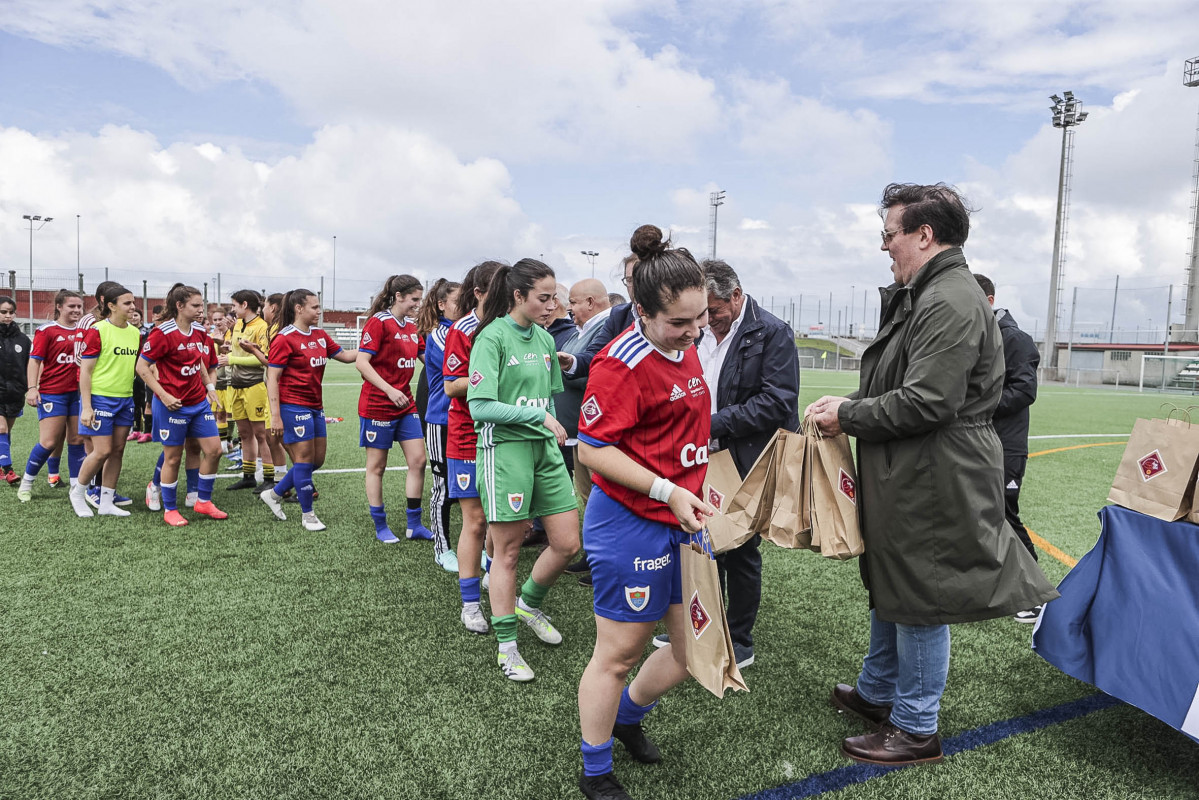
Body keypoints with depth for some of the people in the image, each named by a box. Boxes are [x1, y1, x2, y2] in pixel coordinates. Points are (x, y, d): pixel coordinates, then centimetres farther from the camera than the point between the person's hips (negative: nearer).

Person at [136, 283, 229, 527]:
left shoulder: (200, 332, 6)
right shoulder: (163, 333, -14)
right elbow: (142, 367, -12)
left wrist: (209, 386, 11)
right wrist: (163, 395, -17)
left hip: (200, 402, 7)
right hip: (173, 405, -6)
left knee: (213, 450, 3)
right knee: (173, 457, 3)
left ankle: (203, 501, 20)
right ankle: (170, 510, 18)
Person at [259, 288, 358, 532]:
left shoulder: (320, 336, 9)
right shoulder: (285, 339, -12)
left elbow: (345, 355, 16)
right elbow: (272, 378, -13)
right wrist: (275, 416, -16)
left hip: (315, 406, 8)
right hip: (294, 406, -8)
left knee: (317, 460, 11)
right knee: (305, 459, -2)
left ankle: (274, 494, 28)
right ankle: (307, 515, 12)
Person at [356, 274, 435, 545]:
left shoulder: (411, 328, 12)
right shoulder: (378, 322, -11)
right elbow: (361, 362, -17)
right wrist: (390, 390, -24)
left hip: (405, 405, 7)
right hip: (378, 405, -7)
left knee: (418, 460, 3)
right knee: (377, 466, 4)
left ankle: (414, 525, 12)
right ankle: (380, 527, 15)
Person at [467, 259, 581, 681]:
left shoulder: (545, 339, 11)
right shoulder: (493, 337, -9)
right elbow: (480, 407, -16)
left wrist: (554, 428, 12)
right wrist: (538, 415, -18)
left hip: (545, 448, 7)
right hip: (504, 447, -6)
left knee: (567, 543, 6)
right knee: (507, 551, 3)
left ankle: (530, 604, 34)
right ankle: (506, 646, 18)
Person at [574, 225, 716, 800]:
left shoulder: (686, 348, 8)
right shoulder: (624, 361, -19)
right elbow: (592, 449, -21)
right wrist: (667, 491, -25)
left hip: (681, 522, 9)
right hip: (631, 526, -8)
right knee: (619, 653, 8)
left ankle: (626, 715, 43)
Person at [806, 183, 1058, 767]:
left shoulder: (951, 302, -20)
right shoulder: (920, 296, 13)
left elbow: (925, 402, -26)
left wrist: (847, 417, -14)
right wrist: (847, 404, 4)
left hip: (931, 482, -10)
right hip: (904, 476, 10)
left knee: (918, 602, 4)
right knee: (887, 589, 22)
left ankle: (915, 729, 21)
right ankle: (877, 693, 40)